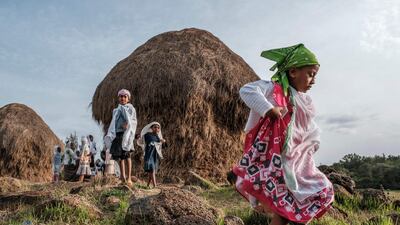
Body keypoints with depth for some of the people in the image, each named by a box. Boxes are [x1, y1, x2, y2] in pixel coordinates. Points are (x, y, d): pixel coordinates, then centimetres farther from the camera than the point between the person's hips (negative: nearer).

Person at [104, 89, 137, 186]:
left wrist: (128, 124, -23)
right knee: (120, 156, 4)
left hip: (127, 134, -4)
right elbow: (113, 123, 15)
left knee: (127, 155, -9)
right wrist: (110, 136, 5)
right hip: (117, 134, 5)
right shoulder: (116, 110, 19)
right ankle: (123, 176, 12)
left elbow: (134, 121, -2)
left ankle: (129, 177, -7)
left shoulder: (131, 109, 6)